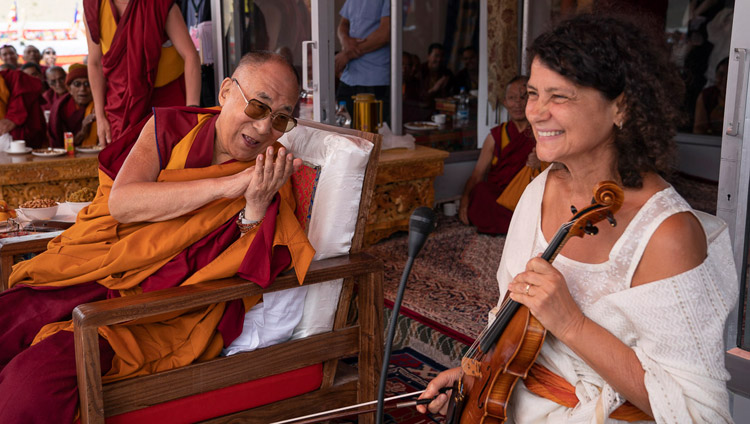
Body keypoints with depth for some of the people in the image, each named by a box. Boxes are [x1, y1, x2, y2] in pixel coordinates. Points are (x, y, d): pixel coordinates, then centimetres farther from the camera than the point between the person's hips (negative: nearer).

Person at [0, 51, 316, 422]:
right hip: (77, 278, 3)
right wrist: (228, 185, -18)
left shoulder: (270, 183, 1)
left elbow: (248, 279, -5)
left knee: (33, 381, -25)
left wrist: (255, 210, -23)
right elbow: (121, 203, -11)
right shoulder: (170, 127, 5)